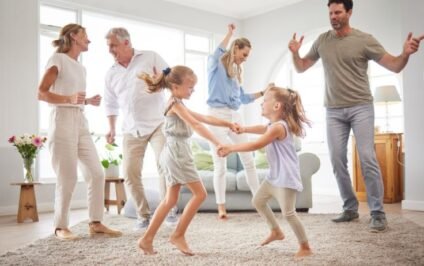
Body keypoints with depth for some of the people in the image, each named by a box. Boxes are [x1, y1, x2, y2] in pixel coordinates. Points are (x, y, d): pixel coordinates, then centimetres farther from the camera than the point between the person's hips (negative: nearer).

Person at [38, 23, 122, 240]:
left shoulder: (80, 67, 21)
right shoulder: (58, 59, -2)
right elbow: (41, 93, -10)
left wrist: (89, 101, 7)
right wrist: (69, 99, -23)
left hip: (81, 123, 8)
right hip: (62, 122, -8)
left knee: (96, 173, 1)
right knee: (67, 178, -6)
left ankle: (95, 222, 9)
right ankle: (61, 227, 7)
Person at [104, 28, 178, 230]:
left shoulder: (150, 57, 1)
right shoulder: (111, 73, 12)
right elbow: (111, 103, 19)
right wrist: (112, 128, 12)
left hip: (158, 123, -3)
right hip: (132, 130, 4)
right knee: (130, 172, -3)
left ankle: (170, 211, -1)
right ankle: (144, 215, 10)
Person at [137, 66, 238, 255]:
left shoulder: (178, 105, 21)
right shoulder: (175, 104, -11)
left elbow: (204, 118, 18)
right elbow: (196, 126, -20)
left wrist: (227, 124, 11)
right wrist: (217, 143, -24)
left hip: (175, 153, 10)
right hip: (177, 152, -10)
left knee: (170, 199, 10)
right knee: (200, 193, -4)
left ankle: (147, 238, 12)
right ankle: (178, 235, 2)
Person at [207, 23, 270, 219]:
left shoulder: (236, 71, 17)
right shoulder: (216, 64, -1)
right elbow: (216, 54, -27)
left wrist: (263, 93, 15)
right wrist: (229, 34, -26)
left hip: (235, 116, 7)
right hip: (217, 115, -6)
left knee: (248, 160, 8)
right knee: (220, 165, -2)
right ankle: (221, 207, 7)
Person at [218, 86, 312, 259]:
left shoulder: (278, 127, -23)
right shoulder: (274, 125, 10)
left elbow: (256, 145, -29)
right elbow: (263, 129, 34)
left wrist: (230, 148, -25)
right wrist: (244, 129, 29)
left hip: (286, 178, -11)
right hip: (275, 176, 11)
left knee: (288, 213, -12)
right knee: (258, 201, 19)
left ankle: (305, 248, 4)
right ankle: (276, 232, 34)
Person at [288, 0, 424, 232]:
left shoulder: (364, 40, -2)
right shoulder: (322, 40, 9)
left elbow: (394, 66, -3)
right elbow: (301, 68, 17)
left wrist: (405, 54, -24)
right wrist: (295, 54, -4)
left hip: (361, 107, -3)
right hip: (333, 111, 4)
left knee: (367, 158, -11)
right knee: (337, 161, 2)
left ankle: (378, 214, -2)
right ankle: (350, 208, 15)